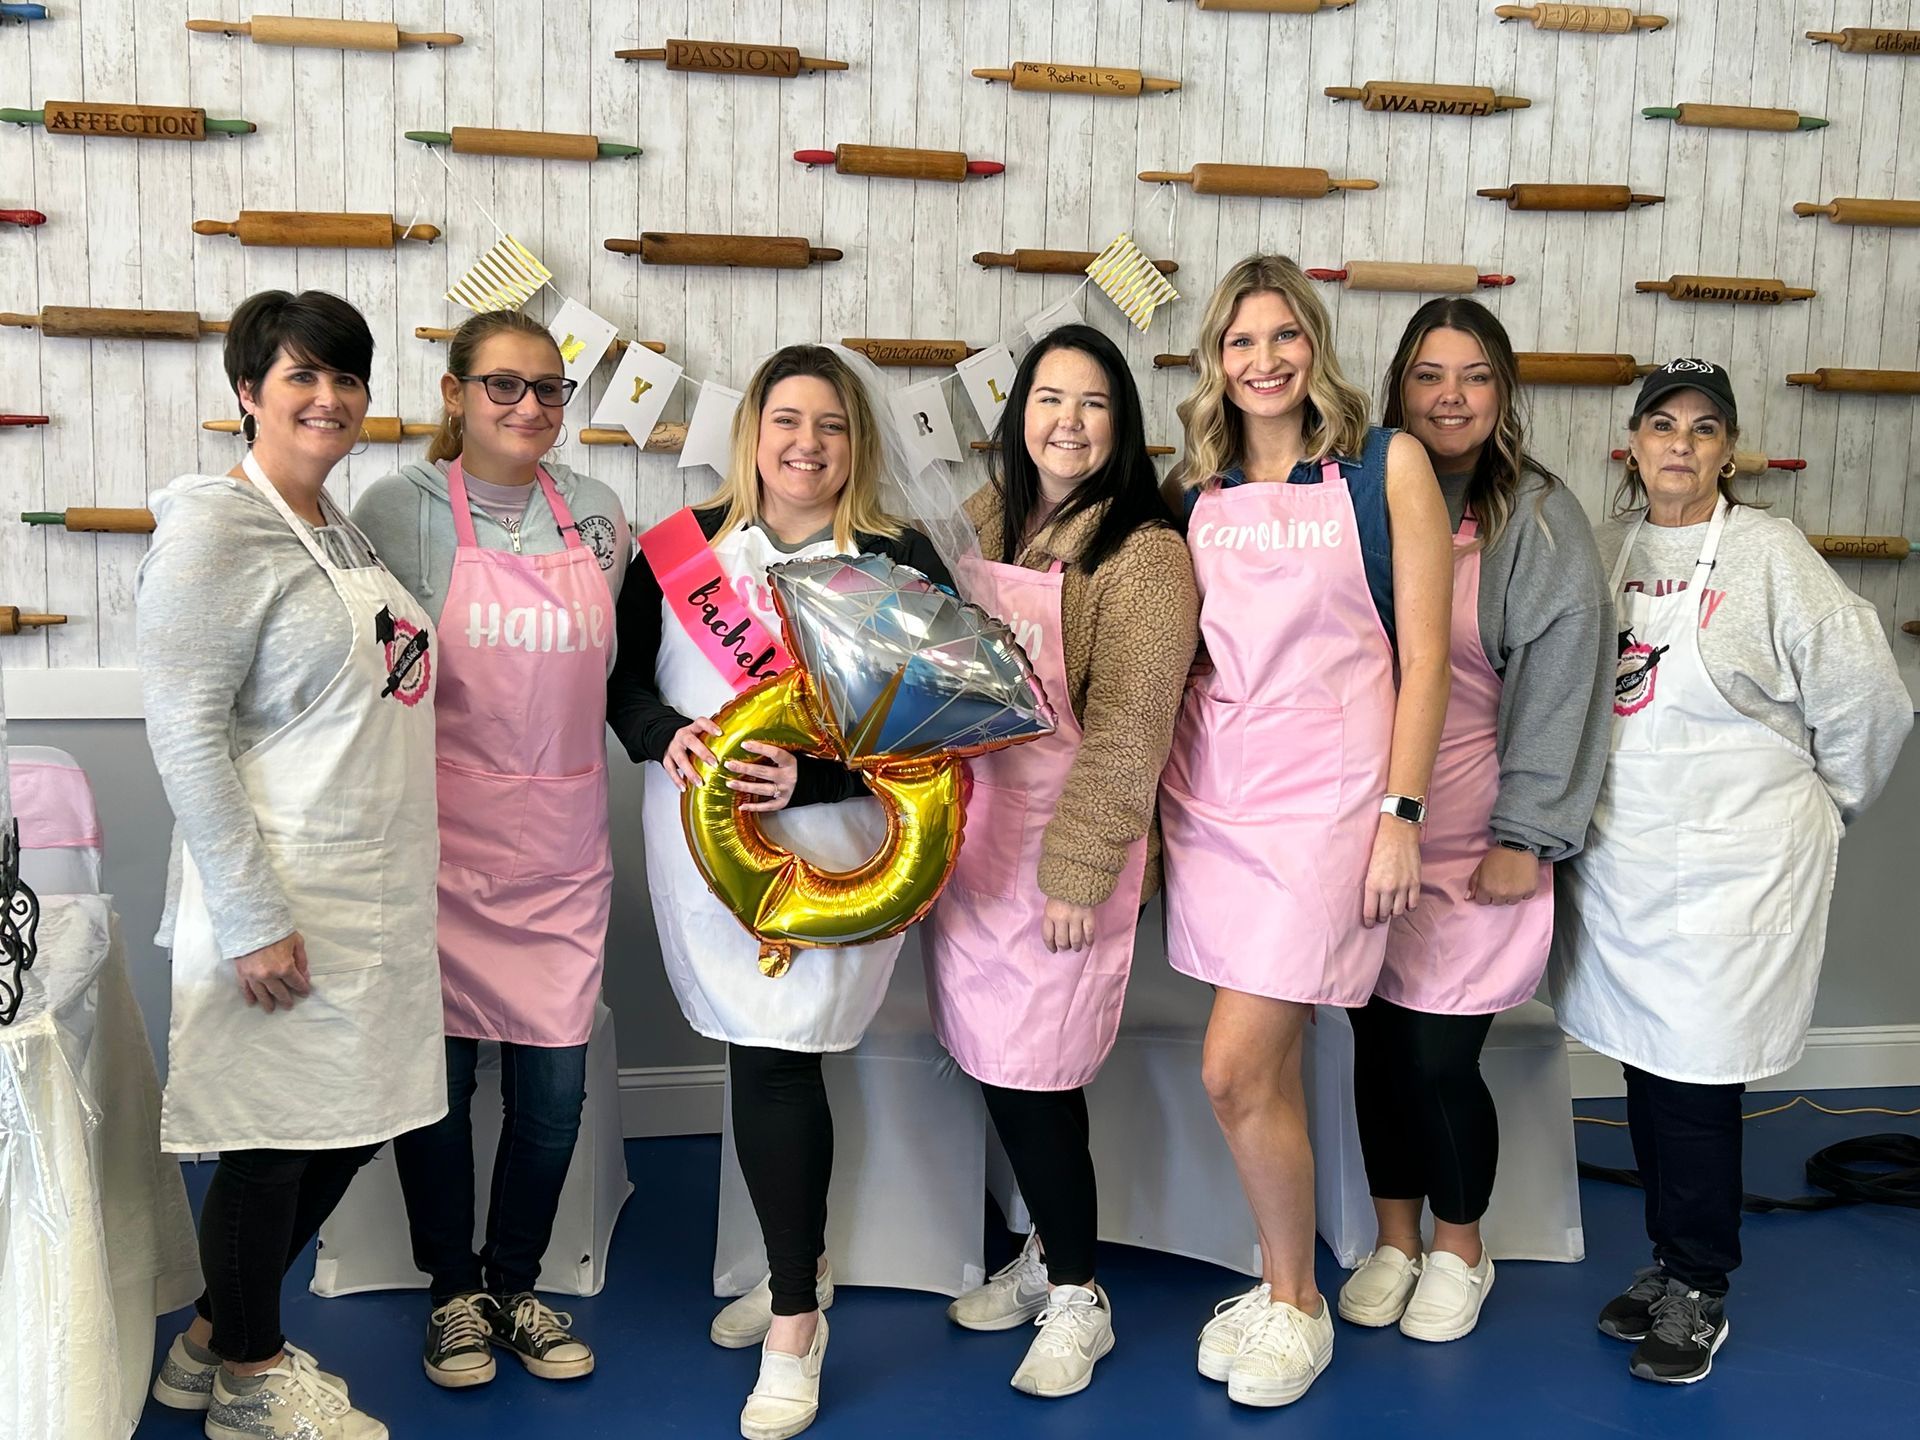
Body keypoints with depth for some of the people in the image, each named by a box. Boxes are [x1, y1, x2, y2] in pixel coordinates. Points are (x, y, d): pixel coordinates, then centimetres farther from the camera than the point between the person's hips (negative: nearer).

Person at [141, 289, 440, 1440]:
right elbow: (184, 735, -18)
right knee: (276, 1136, 5)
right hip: (284, 896, -9)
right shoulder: (217, 528, -14)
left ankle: (219, 1336, 34)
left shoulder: (342, 527, 13)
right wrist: (252, 918, -21)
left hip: (377, 889, 9)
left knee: (352, 1124, 15)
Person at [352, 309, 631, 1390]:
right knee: (439, 1073, 7)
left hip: (561, 839, 3)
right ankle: (452, 1290, 28)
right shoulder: (400, 510, -4)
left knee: (555, 1085, 6)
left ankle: (516, 1285, 29)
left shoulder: (597, 512, 7)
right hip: (442, 838, -3)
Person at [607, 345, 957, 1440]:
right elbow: (622, 674, 10)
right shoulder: (684, 547, 7)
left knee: (774, 1058, -8)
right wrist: (666, 735, -12)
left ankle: (794, 1321, 8)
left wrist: (808, 775, -20)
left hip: (831, 845, -4)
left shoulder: (902, 560, -2)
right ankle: (800, 1264, 35)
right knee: (761, 1053, 12)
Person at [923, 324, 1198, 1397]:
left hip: (1066, 839, -6)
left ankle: (1078, 1299, 17)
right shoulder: (987, 521, 10)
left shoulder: (1144, 554, -11)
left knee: (1034, 1073, -3)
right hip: (973, 826, 6)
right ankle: (1048, 1254, 33)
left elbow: (1127, 729, -15)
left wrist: (1077, 871, -17)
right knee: (995, 1060, 11)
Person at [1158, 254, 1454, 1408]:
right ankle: (1285, 1283, 29)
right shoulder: (1197, 487, 11)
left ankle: (1296, 1305, 15)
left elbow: (1423, 654, -4)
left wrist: (1401, 815, -9)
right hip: (1212, 789, 4)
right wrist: (1156, 799, 9)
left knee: (1236, 1071, -7)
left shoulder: (1387, 465, -1)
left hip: (1325, 792, -4)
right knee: (1269, 1070, 10)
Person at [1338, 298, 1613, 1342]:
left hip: (1473, 837, -3)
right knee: (1379, 1042, 9)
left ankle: (1459, 1250, 25)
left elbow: (1560, 681, -7)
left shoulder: (1538, 515, -4)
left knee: (1441, 1058, -1)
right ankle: (1394, 1243, 30)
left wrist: (1525, 837, -10)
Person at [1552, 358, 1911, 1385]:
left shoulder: (1769, 552, -8)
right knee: (1644, 1064, 12)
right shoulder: (1605, 548, 6)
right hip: (1618, 856, 5)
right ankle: (1668, 1262, 29)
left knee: (1696, 1078, 0)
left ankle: (1698, 1293, 16)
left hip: (1732, 865, -5)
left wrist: (1820, 806, 6)